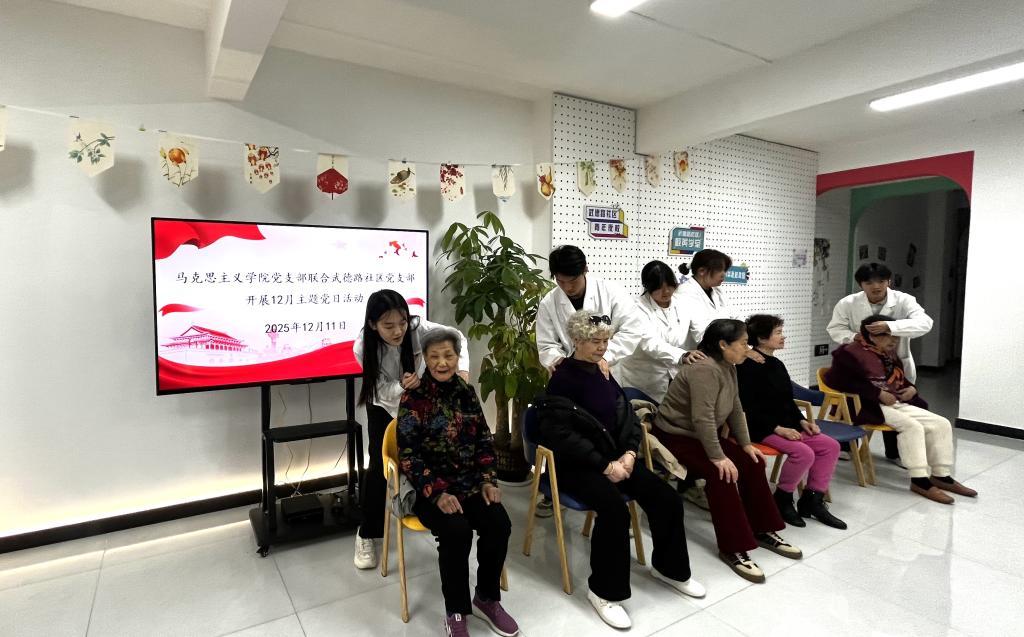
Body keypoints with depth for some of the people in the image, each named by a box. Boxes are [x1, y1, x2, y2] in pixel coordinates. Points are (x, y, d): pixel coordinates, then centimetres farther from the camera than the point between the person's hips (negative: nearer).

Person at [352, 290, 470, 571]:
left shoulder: (419, 328, -33)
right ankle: (367, 534, 13)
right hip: (384, 405, 0)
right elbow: (384, 391, -26)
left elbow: (457, 338, -17)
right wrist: (403, 386, -48)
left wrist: (463, 369, -32)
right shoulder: (364, 347, -30)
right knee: (379, 466, -5)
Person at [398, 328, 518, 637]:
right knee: (456, 530, -29)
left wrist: (489, 480, -3)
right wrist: (437, 494, -22)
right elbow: (409, 456, -12)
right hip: (429, 488, -4)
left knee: (499, 523, -18)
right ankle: (456, 612, -5)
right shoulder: (414, 399, -10)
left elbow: (484, 440, 10)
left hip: (470, 483, 5)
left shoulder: (467, 392, 6)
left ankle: (486, 599, 8)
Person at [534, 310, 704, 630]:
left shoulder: (604, 373, 8)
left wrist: (629, 452, -8)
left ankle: (669, 567, 21)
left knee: (667, 499, -5)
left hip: (616, 456, 7)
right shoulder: (562, 379, -13)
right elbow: (562, 434, -18)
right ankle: (604, 590, -9)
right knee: (615, 509, -30)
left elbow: (627, 416, 11)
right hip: (576, 464, -7)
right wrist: (604, 465, -20)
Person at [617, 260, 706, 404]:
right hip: (640, 382, -4)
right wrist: (682, 356, -41)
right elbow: (650, 342, -27)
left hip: (672, 380, 4)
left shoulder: (682, 306, 4)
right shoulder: (639, 308, -12)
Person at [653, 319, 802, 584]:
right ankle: (732, 548, -14)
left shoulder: (728, 367, 3)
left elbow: (735, 409, 9)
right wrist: (718, 457, -28)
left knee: (752, 463, 0)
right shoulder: (705, 369, -27)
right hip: (676, 436, -9)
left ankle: (763, 530, 13)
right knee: (722, 473, -25)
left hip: (703, 435, 10)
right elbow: (702, 418, -31)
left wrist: (746, 444, 4)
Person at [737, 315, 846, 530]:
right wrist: (777, 428, -23)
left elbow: (788, 401, 20)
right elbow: (747, 408, -19)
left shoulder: (777, 365, 14)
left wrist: (802, 421, 3)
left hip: (786, 425, 9)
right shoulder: (747, 367, -14)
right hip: (761, 428, -9)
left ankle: (812, 499, 7)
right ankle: (781, 500, -4)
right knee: (804, 453, -27)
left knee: (830, 446, -3)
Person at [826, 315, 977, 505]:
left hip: (896, 403, 9)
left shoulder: (890, 355, 20)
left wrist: (911, 388, 2)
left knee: (941, 424, -1)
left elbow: (899, 379, 28)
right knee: (911, 426, -29)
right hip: (868, 406, -9)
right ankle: (920, 480, -23)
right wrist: (879, 394, -21)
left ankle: (941, 475, 5)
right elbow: (844, 382, -20)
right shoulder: (851, 353, -8)